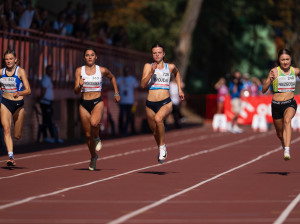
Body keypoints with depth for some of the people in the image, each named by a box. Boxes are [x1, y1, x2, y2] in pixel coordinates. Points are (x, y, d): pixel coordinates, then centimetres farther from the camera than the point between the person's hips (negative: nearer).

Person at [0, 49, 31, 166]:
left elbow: (28, 90, -14)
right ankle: (11, 157, -26)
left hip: (18, 104, -2)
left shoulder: (20, 71, -8)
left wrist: (19, 93, -30)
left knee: (17, 136, 5)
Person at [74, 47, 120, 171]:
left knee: (94, 123, -34)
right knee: (88, 134, 7)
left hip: (97, 102, -2)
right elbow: (76, 91, -3)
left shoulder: (102, 70, 0)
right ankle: (93, 157, 30)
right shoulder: (79, 70, 0)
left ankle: (97, 138, -2)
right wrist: (79, 85, -25)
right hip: (84, 103, 2)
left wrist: (116, 93, 21)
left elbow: (112, 77, 22)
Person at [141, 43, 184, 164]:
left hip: (166, 103, -2)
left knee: (158, 118, -34)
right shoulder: (148, 66, 3)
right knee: (155, 131, 14)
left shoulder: (170, 67, 7)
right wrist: (151, 72, -19)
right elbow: (143, 85, -7)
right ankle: (161, 149, 45)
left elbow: (177, 73, 31)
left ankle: (162, 146, -16)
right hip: (150, 104, 2)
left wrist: (179, 89, 25)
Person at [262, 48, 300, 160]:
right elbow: (264, 90, -10)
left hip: (290, 103, 0)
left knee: (287, 120, -33)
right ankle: (284, 145, 50)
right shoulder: (275, 71, -9)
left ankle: (287, 151, -43)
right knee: (280, 134, 14)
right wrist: (270, 79, -28)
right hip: (276, 105, 0)